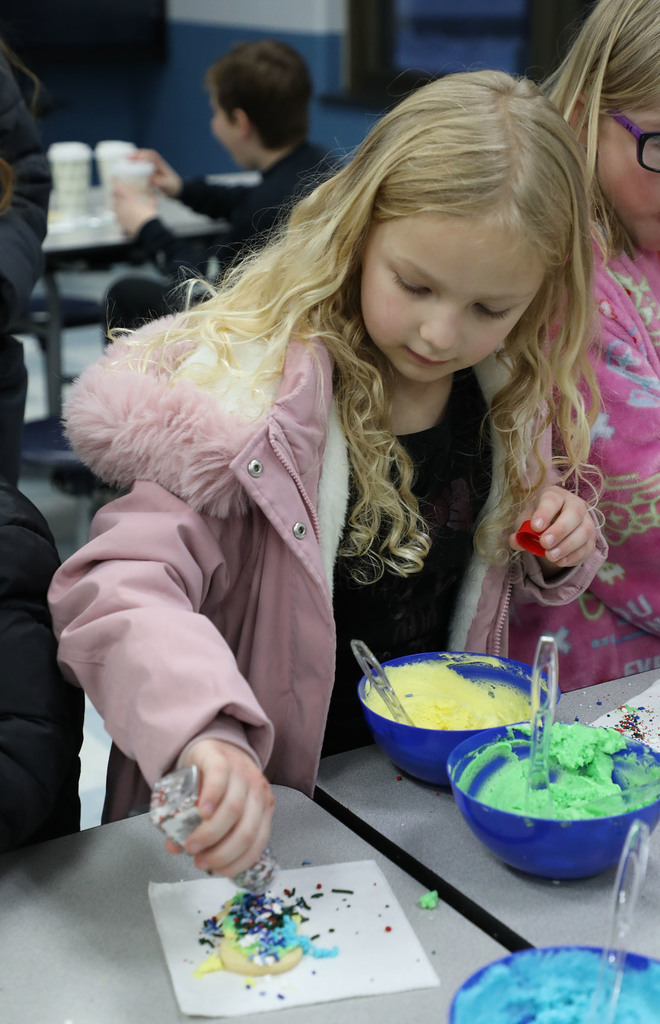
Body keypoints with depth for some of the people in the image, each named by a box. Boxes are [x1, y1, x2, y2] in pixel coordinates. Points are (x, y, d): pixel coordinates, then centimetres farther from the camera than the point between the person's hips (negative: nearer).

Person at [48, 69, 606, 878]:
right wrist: (203, 733, -47)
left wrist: (562, 544, -6)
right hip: (265, 809, -5)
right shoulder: (260, 390, -21)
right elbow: (118, 585, -30)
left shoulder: (513, 390, -1)